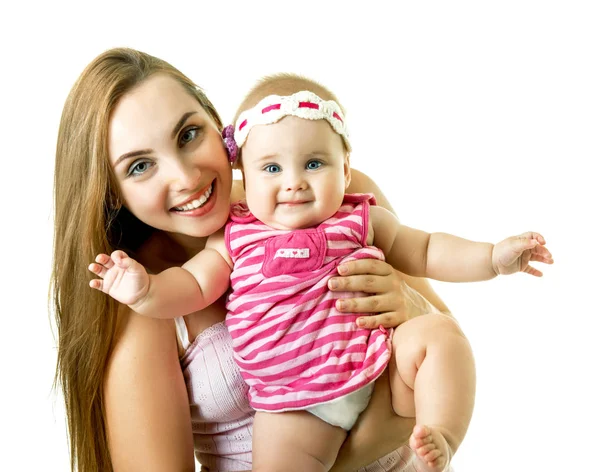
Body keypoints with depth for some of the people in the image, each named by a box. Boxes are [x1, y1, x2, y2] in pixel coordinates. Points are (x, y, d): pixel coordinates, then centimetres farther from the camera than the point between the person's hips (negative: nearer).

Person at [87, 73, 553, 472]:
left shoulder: (362, 221, 5)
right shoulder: (236, 238, 5)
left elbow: (425, 252, 13)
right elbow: (192, 285, 5)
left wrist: (493, 257, 3)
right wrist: (144, 290, -15)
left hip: (381, 367, 1)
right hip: (296, 403, 0)